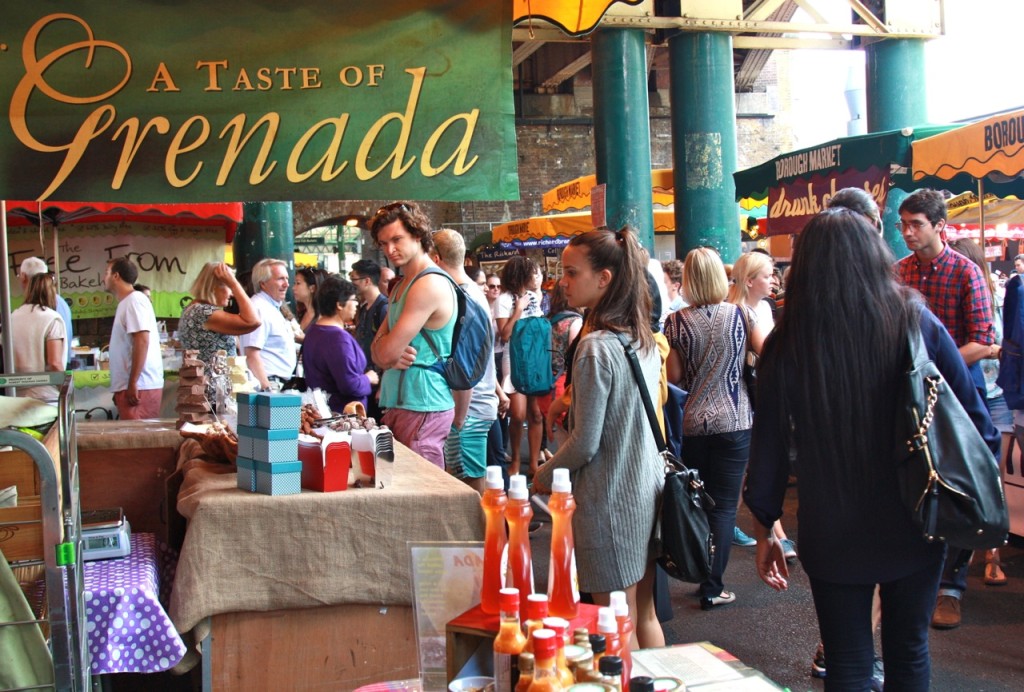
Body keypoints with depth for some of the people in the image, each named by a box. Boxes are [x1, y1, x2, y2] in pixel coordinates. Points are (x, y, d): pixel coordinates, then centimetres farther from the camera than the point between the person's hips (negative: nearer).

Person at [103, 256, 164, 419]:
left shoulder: (135, 300, -9)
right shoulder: (126, 302, 19)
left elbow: (142, 341, -19)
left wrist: (133, 383, -21)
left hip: (139, 387, -9)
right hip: (130, 386, 9)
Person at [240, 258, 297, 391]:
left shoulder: (273, 308, 17)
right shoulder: (259, 309, -14)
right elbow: (252, 355, -22)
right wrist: (268, 389, -24)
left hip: (280, 384, 9)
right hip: (270, 384, -9)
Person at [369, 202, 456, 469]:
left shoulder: (430, 284, -15)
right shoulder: (400, 287, 18)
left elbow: (387, 351, -18)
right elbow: (379, 352, 15)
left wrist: (386, 347, 6)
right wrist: (391, 357, -8)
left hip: (422, 407, -10)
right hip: (399, 403, 10)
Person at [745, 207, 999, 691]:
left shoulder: (787, 344, -11)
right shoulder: (918, 323, -9)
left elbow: (769, 446, -7)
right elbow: (976, 421, -5)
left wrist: (764, 529, 4)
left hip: (832, 536, -1)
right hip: (915, 525, 1)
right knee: (909, 652, 21)